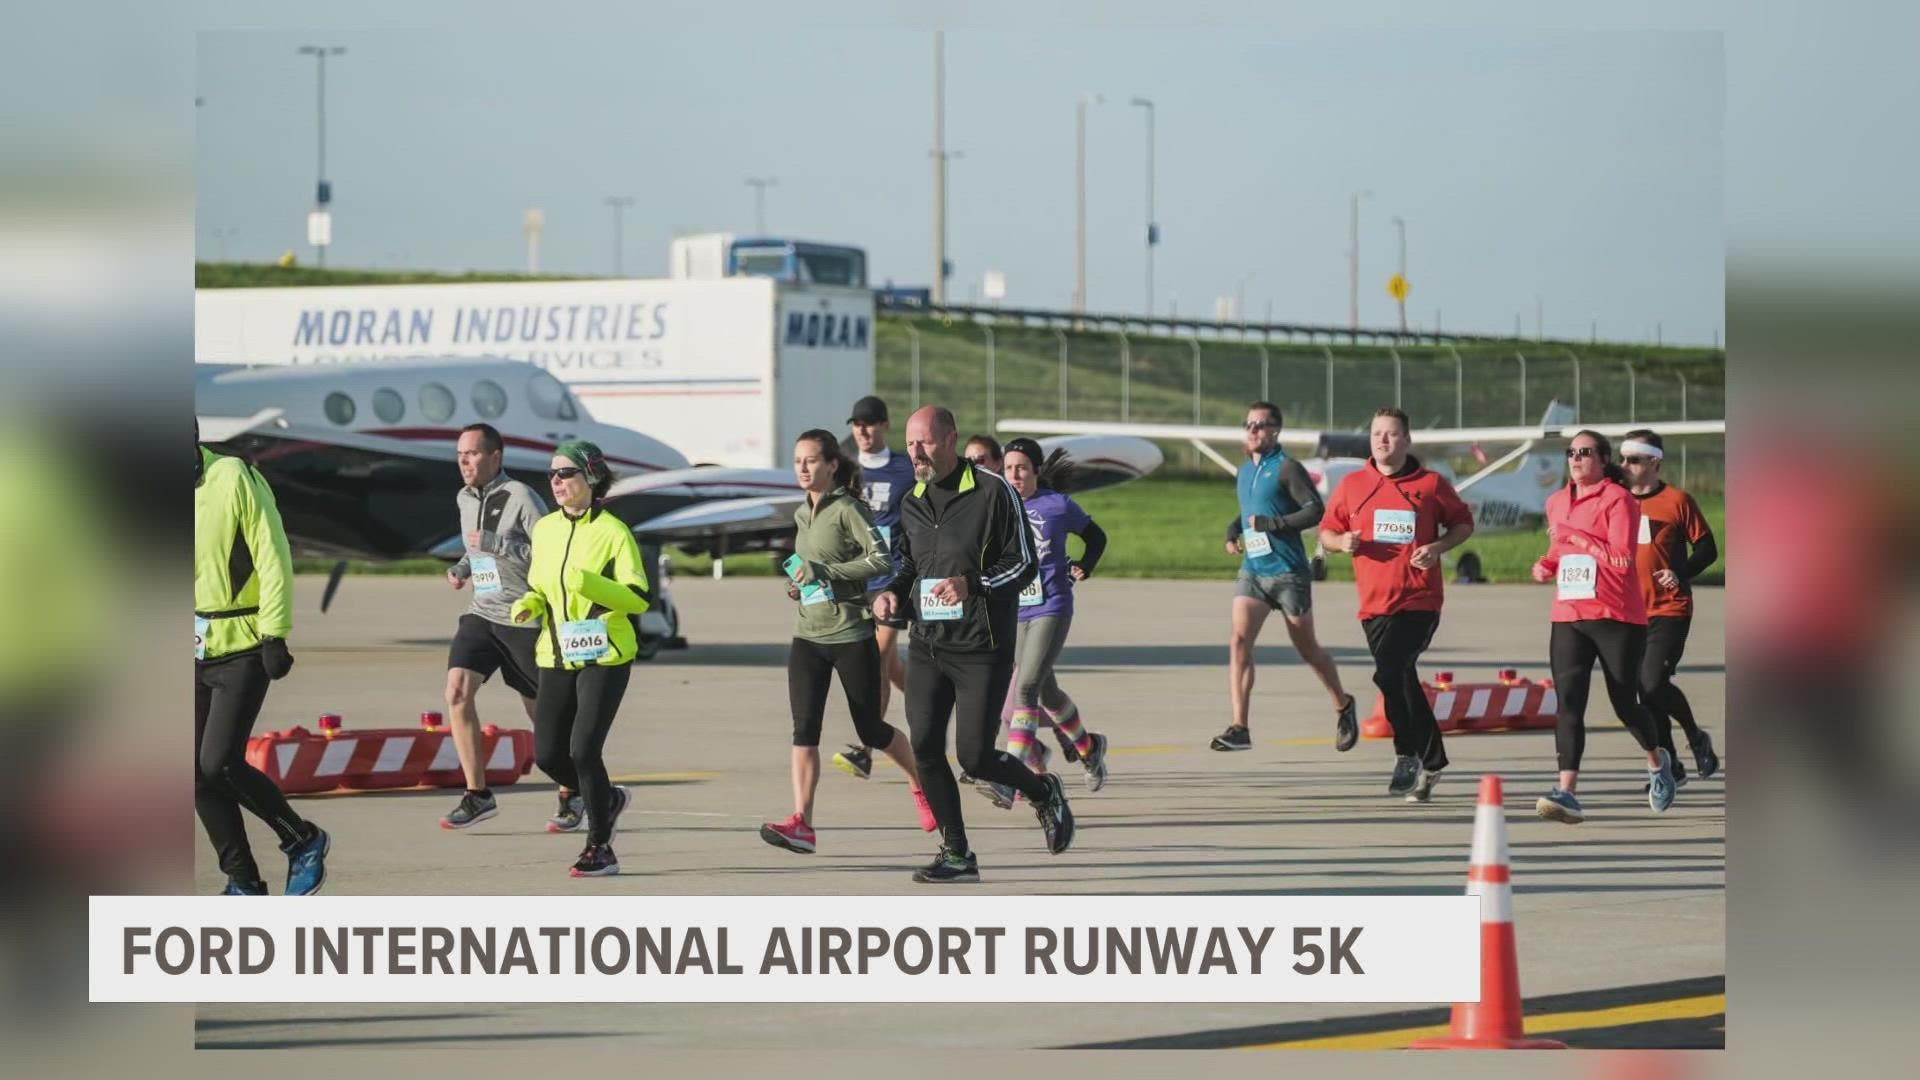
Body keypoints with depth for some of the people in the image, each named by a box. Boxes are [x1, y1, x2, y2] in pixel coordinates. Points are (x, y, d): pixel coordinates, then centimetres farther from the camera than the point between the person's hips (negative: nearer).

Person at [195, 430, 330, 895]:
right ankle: (243, 881, 13)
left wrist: (274, 634, -17)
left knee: (220, 765, -14)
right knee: (199, 774, 2)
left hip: (240, 650, -6)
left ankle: (304, 840, 7)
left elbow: (274, 559, -12)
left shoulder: (235, 479, -11)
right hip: (195, 652, 6)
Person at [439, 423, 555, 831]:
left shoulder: (520, 498, -13)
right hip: (481, 614, 6)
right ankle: (477, 795, -9)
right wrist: (462, 567, 8)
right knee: (457, 692, -15)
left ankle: (570, 796, 25)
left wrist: (496, 544, -24)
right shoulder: (465, 499, 10)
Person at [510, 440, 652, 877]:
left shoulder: (612, 531, -9)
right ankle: (607, 800, 32)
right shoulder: (544, 529, 10)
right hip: (557, 657, 6)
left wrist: (588, 583, -26)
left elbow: (640, 599, -13)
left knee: (583, 750, -13)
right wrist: (530, 604, -1)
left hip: (604, 658, -6)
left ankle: (600, 848, 1)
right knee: (548, 755, 3)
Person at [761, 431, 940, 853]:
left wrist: (825, 572, -24)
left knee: (871, 730, 8)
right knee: (804, 728, -11)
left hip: (852, 635, -6)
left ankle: (920, 782, 36)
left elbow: (881, 560, -21)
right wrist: (801, 584, 9)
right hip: (808, 638, 6)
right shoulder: (802, 515, 13)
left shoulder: (848, 509, -10)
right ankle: (801, 824, -18)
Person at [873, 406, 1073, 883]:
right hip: (927, 646, 6)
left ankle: (1044, 792, 24)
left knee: (974, 756, -6)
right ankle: (957, 854, 6)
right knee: (925, 748, -4)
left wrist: (972, 583, -23)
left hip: (982, 649, -6)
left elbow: (1025, 563, -9)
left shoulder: (994, 492, -9)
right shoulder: (912, 503, 10)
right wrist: (892, 593, 3)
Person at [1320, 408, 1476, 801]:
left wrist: (1439, 546, -8)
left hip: (1420, 599, -4)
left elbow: (1463, 523, 11)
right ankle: (1432, 761, 24)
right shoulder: (1352, 485, 8)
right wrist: (1342, 541, -8)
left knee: (1390, 673, -20)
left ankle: (1408, 755, -7)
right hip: (1374, 602, 4)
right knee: (1402, 681, 10)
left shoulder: (1431, 484, 1)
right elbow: (1326, 531, 15)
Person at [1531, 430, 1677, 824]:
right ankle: (1567, 793, -21)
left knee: (1625, 704, 7)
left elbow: (1622, 558, -18)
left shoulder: (1618, 499, -8)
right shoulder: (1556, 503, 13)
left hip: (1617, 617, -5)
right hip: (1568, 617, 5)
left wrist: (1575, 537, -18)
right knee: (1568, 701, -12)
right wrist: (1547, 565, 9)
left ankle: (1657, 761, 38)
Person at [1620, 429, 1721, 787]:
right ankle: (1669, 767, 16)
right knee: (1646, 689, 6)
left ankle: (1696, 738, 10)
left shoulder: (1676, 501, -5)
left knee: (1654, 684, -16)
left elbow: (1706, 548, -2)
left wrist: (1681, 574, -17)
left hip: (1669, 610, -6)